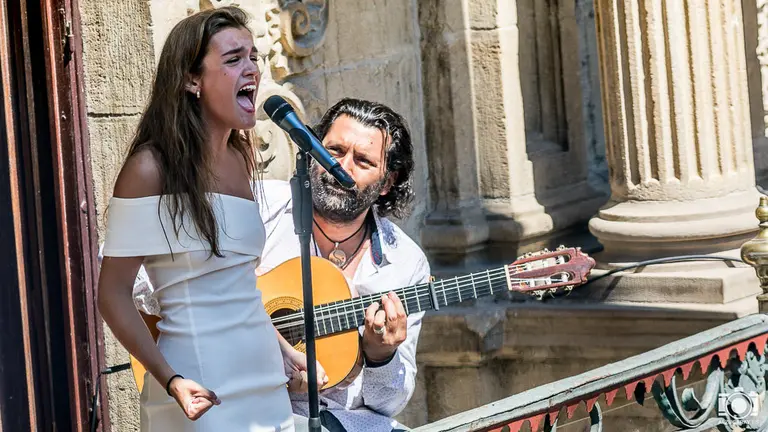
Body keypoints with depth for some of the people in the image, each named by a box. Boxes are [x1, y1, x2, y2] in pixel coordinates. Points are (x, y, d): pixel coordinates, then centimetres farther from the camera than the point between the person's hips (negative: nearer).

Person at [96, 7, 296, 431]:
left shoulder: (240, 158, 8)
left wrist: (291, 354, 18)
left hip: (267, 377, 7)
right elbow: (113, 294, -12)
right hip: (205, 394, -6)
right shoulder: (151, 168, -12)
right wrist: (171, 381, -23)